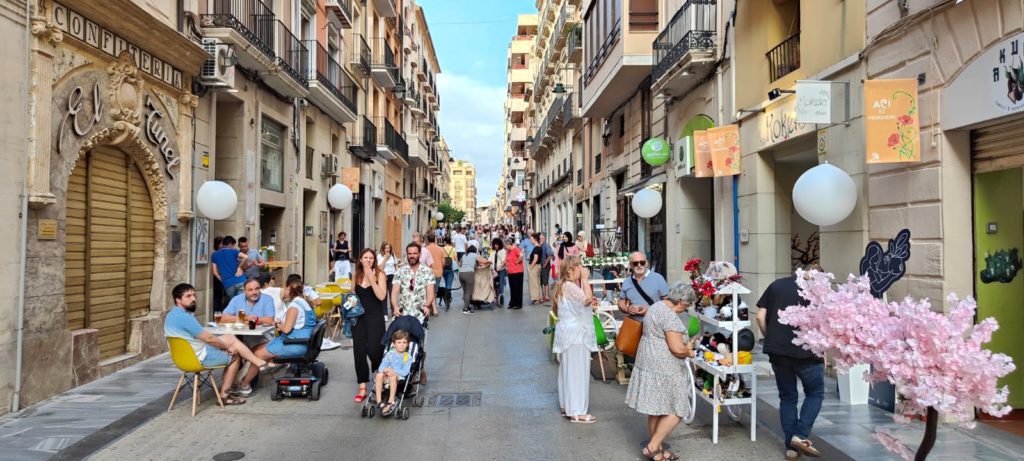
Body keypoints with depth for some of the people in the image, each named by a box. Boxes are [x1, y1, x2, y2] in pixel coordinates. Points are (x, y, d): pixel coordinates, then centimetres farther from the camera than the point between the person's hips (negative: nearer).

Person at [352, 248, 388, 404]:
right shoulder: (356, 276, 9)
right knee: (359, 352, 1)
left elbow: (381, 296, -16)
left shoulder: (379, 274, -4)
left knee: (373, 349, -10)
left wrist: (371, 278, -21)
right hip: (358, 317, 4)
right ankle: (362, 388, 10)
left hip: (375, 317, -4)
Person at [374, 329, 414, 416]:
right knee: (379, 375, -29)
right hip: (387, 377, 3)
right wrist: (385, 370, -20)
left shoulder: (408, 357, 2)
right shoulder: (389, 354, 9)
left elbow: (405, 372, -8)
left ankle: (391, 401, -38)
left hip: (399, 378, -3)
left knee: (393, 376, -37)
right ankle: (379, 401, -33)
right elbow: (381, 367, 3)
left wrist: (394, 371, -21)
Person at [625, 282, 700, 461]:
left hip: (649, 364, 10)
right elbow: (677, 349, -22)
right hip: (662, 368, -10)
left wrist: (684, 345, 17)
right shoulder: (670, 316, -19)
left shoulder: (656, 306, 13)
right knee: (675, 411, -1)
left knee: (656, 409, 15)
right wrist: (689, 352, -1)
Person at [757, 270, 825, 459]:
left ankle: (790, 446, 16)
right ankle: (800, 436, 4)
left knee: (787, 397, 14)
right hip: (806, 351, -3)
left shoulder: (776, 284, 12)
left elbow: (760, 317, 6)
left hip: (777, 351, 4)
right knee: (815, 393, 16)